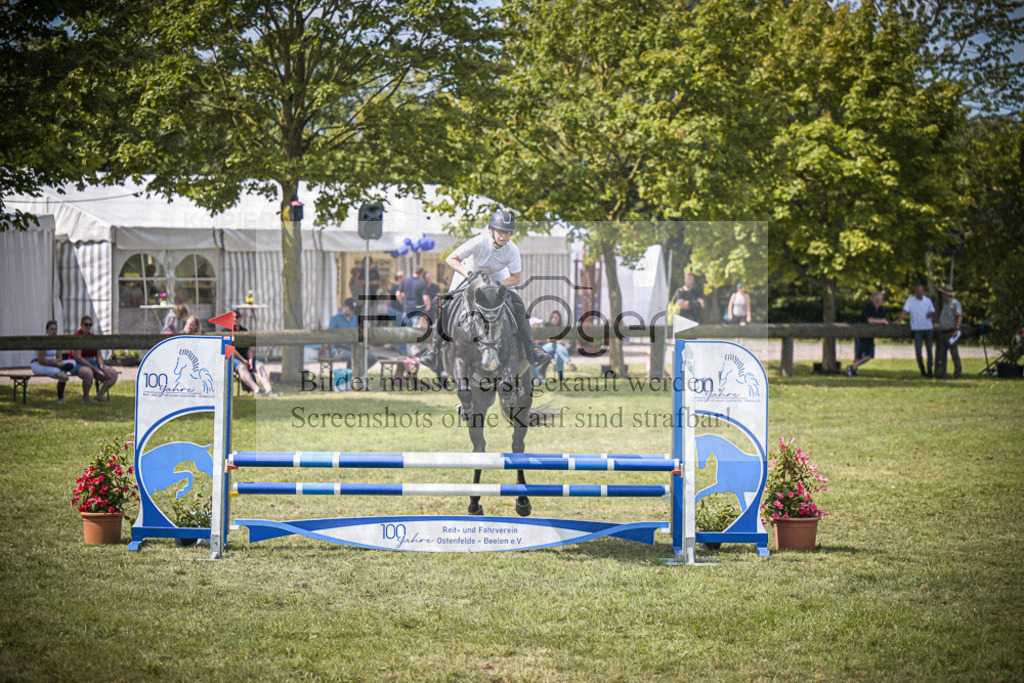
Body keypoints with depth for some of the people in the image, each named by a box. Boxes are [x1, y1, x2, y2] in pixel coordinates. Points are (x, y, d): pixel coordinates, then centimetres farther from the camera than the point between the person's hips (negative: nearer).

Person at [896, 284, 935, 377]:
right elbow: (905, 311, -7)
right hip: (917, 329, -2)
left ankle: (929, 370, 10)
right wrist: (898, 320, -20)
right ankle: (922, 371, 7)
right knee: (918, 352, -6)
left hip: (928, 328, 2)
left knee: (929, 350, 3)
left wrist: (931, 313, -7)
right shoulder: (910, 300, 0)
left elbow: (933, 312, 17)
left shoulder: (928, 300, 9)